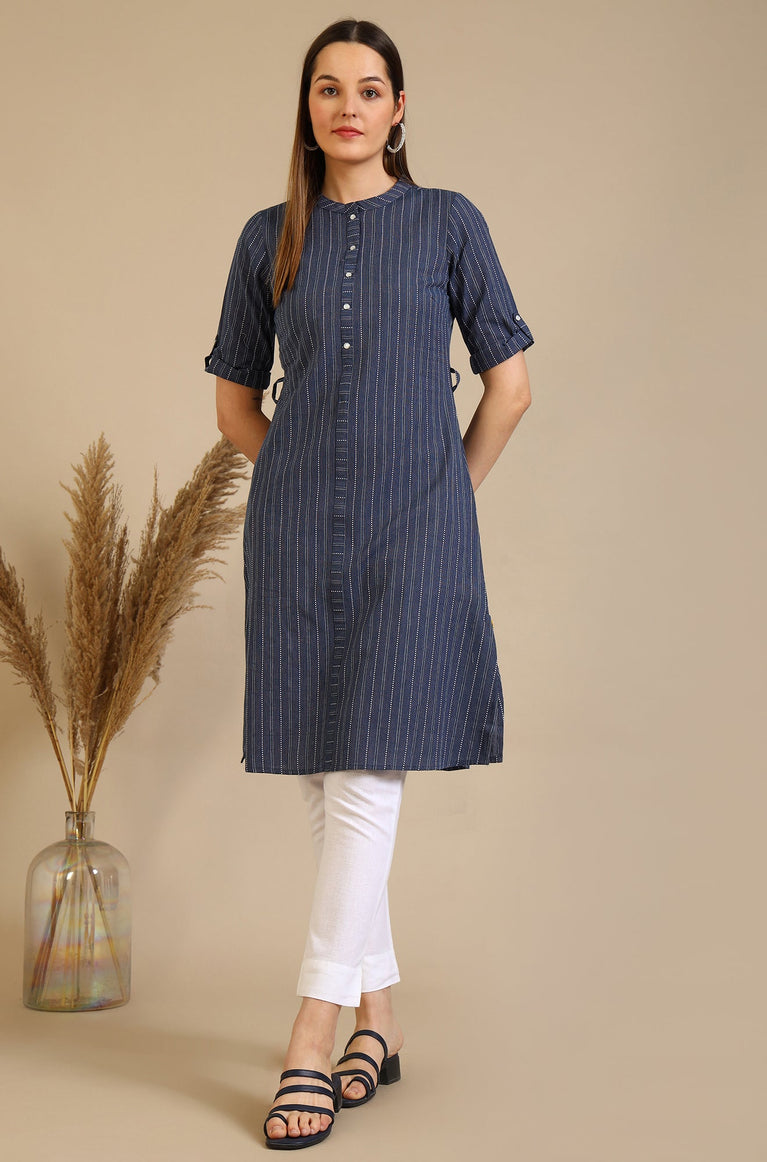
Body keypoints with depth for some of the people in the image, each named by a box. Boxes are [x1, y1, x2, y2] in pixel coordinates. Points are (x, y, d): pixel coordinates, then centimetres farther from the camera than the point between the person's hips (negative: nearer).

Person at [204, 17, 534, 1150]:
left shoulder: (448, 223, 4)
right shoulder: (270, 239, 11)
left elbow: (510, 384, 6)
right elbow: (236, 397, 18)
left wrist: (446, 494, 6)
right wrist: (310, 480, 11)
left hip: (414, 532, -3)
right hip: (297, 533, 3)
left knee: (367, 771, -10)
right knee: (321, 778, 5)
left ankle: (312, 1039, -8)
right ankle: (377, 1020, 18)